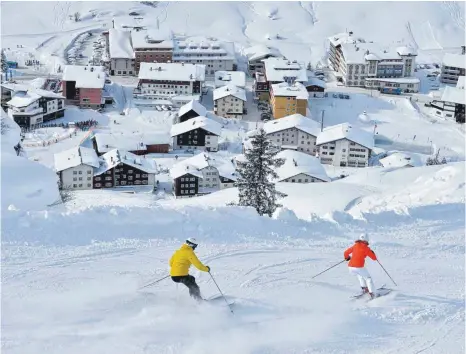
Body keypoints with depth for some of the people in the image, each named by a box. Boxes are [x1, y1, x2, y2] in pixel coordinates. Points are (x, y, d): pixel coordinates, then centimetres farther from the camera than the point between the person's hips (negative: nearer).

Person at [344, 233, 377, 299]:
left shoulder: (355, 246, 12)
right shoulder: (366, 248, 3)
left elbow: (346, 253, 17)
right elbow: (374, 258, 10)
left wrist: (347, 257, 39)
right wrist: (372, 252, 31)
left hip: (350, 267, 4)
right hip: (359, 267, -4)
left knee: (360, 275, 35)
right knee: (368, 278, 18)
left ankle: (364, 288, 26)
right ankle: (371, 293, 7)